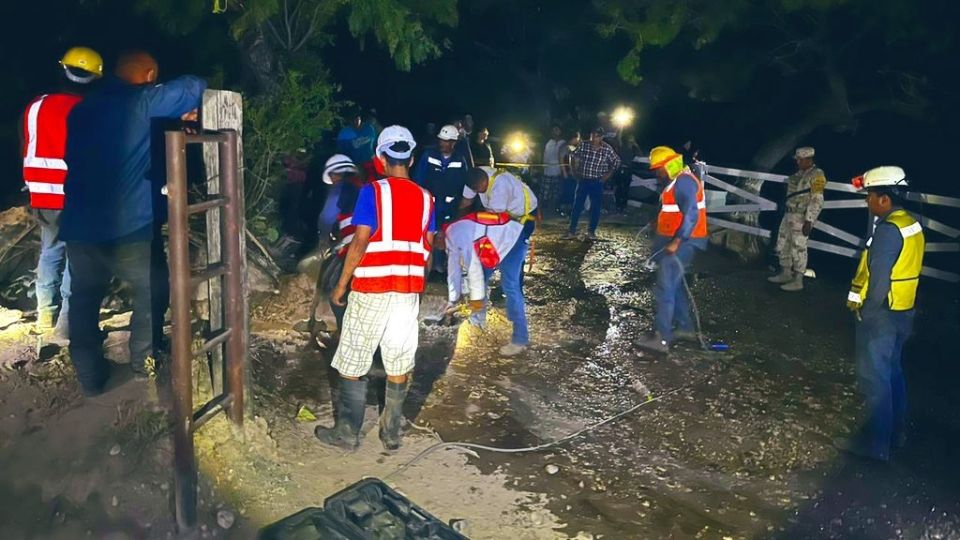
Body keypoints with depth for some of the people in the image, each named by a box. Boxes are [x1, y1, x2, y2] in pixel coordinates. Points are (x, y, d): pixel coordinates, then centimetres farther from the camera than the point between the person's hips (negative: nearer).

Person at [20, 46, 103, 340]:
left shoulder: (36, 106, 1)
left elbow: (28, 153, 9)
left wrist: (33, 189, 21)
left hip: (44, 197, 4)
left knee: (50, 251, 18)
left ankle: (46, 314, 24)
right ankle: (67, 323, 3)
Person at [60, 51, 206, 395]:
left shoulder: (83, 109, 15)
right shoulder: (141, 102, -6)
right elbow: (194, 87, -9)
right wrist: (185, 111, 12)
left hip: (79, 227, 6)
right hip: (128, 228, -6)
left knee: (84, 299, 17)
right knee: (152, 292, 17)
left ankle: (90, 375, 23)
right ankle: (144, 361, 25)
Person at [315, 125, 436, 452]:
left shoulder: (373, 192, -8)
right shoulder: (425, 198, 6)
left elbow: (360, 242, -14)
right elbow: (428, 249, 10)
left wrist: (341, 285, -5)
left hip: (370, 289, -4)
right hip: (409, 290, 5)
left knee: (352, 363, 8)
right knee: (399, 365, 11)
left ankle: (347, 433, 16)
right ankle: (392, 433, 20)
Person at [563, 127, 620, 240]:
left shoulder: (607, 149, -7)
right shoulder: (583, 146, -4)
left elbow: (617, 162, 6)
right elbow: (574, 156, 13)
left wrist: (608, 175, 3)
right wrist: (575, 171, 8)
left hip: (597, 183, -1)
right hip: (583, 180, 1)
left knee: (595, 208, 4)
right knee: (577, 206, 0)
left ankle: (591, 232, 16)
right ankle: (572, 231, 6)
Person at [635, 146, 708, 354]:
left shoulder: (684, 182, -17)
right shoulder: (676, 182, 16)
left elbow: (691, 215, -25)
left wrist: (676, 241, -29)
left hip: (681, 243, -11)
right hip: (674, 241, 11)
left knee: (665, 289, -12)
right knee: (674, 286, 19)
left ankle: (661, 338, -10)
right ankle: (685, 327, 30)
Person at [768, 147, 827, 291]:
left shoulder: (816, 175, -14)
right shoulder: (799, 173, 12)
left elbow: (817, 201, -18)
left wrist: (809, 221, -22)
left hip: (801, 218, -9)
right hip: (789, 214, 9)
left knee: (798, 249, -3)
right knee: (783, 245, 15)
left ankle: (798, 281, 5)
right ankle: (785, 274, 28)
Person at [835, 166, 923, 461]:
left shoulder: (889, 229, -21)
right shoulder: (911, 224, 8)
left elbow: (879, 278, -23)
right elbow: (903, 270, 13)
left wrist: (867, 312, -15)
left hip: (881, 314, -10)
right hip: (902, 311, 10)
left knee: (874, 378, -1)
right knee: (892, 371, 20)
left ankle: (875, 442, 8)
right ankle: (895, 432, 33)